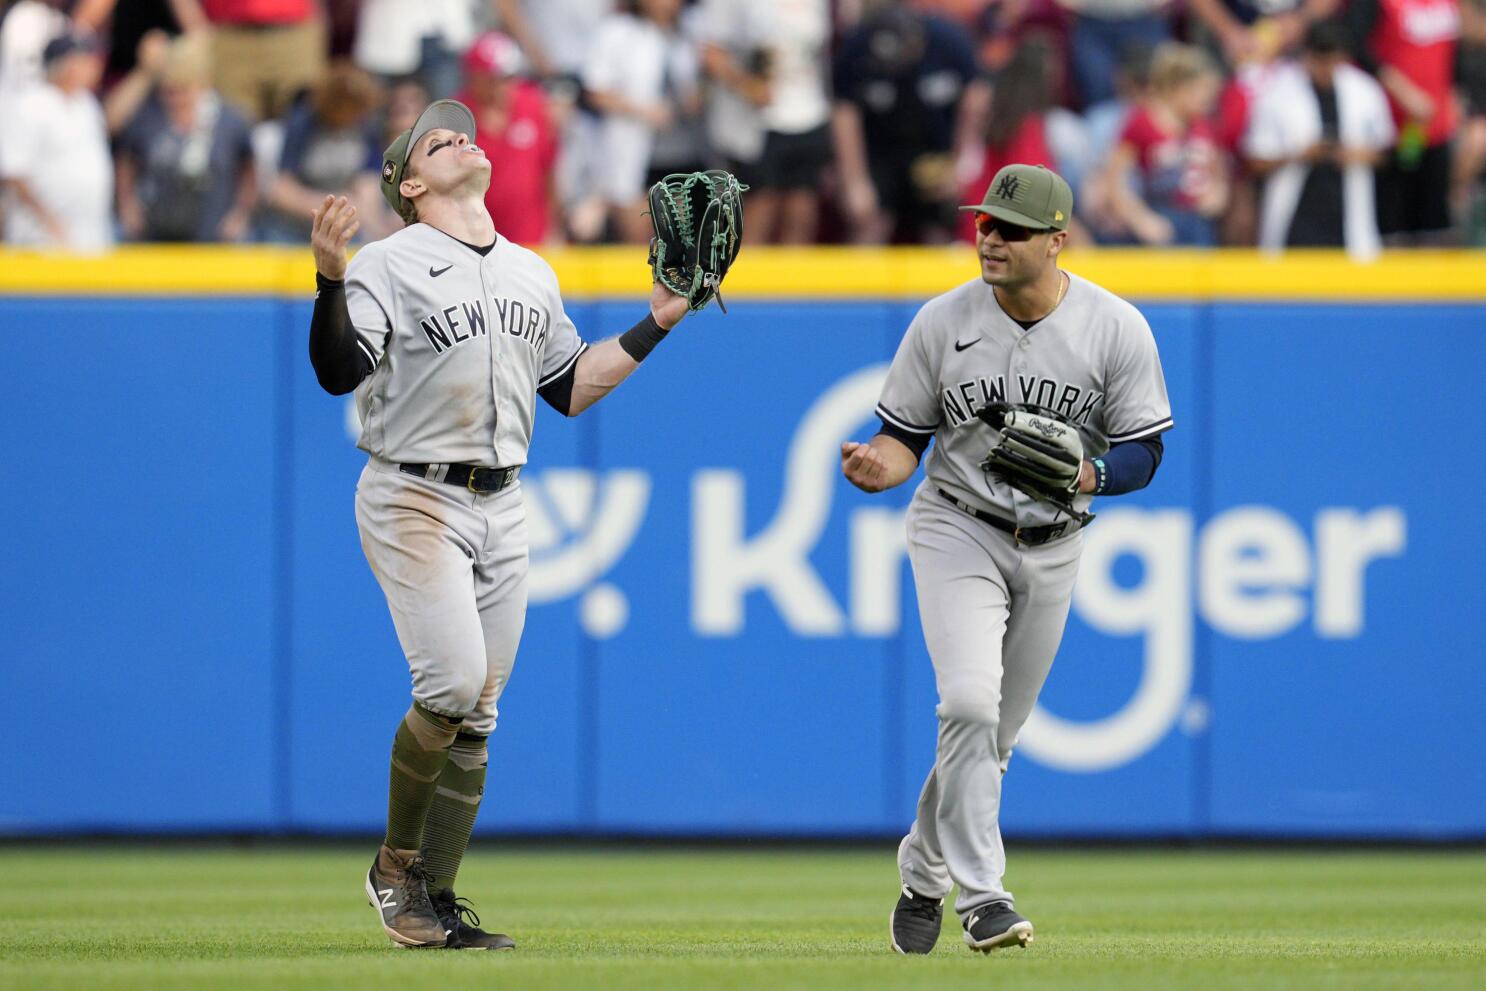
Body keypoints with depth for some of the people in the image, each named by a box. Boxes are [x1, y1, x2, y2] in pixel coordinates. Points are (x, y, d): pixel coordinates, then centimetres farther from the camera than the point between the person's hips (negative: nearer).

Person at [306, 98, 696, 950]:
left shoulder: (534, 274, 16)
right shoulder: (388, 265, -5)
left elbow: (571, 389, 21)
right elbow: (339, 372, -17)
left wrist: (656, 325, 17)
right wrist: (331, 281, -31)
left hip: (501, 508, 6)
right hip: (415, 500, -6)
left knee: (477, 716, 4)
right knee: (452, 683, -19)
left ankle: (436, 904, 10)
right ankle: (396, 867, 1)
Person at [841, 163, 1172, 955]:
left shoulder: (1116, 329, -9)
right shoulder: (943, 322, -9)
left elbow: (1144, 450, -5)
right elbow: (906, 437, -1)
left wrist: (1090, 475, -26)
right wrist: (880, 464, -25)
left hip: (1052, 549, 2)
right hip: (958, 531, -2)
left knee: (995, 733, 11)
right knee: (970, 703, -22)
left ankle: (923, 873, 33)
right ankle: (982, 895, -20)